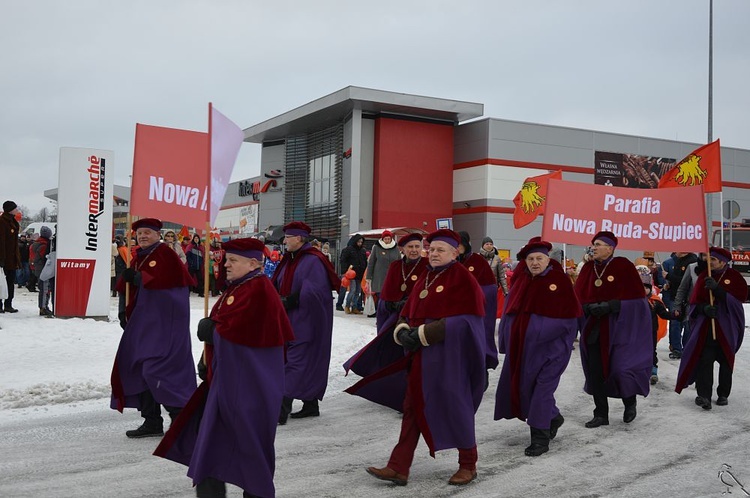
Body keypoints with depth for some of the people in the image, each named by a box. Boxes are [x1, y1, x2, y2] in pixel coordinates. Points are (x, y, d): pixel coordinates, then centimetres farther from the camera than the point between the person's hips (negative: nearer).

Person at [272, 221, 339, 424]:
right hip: (289, 320, 9)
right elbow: (278, 285, 17)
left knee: (297, 361, -11)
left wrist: (289, 302, -20)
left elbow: (314, 291, -21)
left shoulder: (313, 261, -13)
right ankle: (311, 405, 21)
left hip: (306, 322, -9)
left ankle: (283, 407, -15)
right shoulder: (289, 260, 14)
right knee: (306, 362, 13)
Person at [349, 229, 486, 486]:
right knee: (412, 407, 5)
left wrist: (421, 334, -18)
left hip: (448, 355, -7)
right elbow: (409, 313, 15)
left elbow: (462, 320, -16)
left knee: (454, 406, 3)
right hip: (420, 353, 7)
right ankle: (398, 468, 7)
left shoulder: (462, 278, -8)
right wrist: (403, 332, -8)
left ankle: (468, 465, 22)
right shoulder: (425, 277, 14)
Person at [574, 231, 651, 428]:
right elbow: (579, 297, 7)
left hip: (619, 327, -4)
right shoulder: (588, 268, 7)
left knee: (619, 366, -6)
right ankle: (601, 414, 14)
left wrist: (610, 306, -18)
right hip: (593, 328, 5)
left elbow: (635, 296, -9)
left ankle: (630, 402, 25)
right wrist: (590, 307, -13)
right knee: (595, 370, 2)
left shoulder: (623, 266, -6)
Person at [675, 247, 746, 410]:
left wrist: (717, 288, -24)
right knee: (704, 360, -9)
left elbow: (737, 299, -15)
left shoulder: (735, 277, -1)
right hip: (706, 326, 1)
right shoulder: (704, 277, 7)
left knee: (726, 360, 10)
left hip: (727, 328, -1)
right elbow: (695, 302, 5)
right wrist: (704, 308, -17)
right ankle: (703, 395, -10)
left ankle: (723, 395, 23)